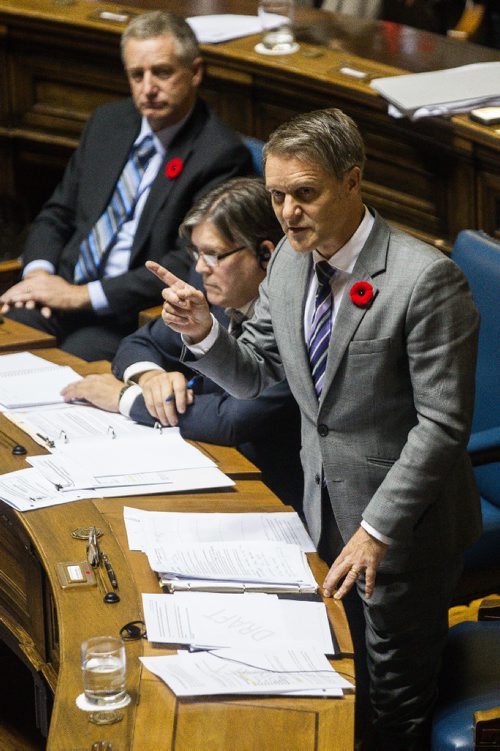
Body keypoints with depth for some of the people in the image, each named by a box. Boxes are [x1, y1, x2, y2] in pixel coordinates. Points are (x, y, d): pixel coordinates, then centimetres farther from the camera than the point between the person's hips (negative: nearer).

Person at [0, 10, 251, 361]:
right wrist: (38, 273, -2)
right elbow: (57, 214, 20)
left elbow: (189, 266, -14)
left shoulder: (221, 155, -8)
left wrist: (83, 295, -16)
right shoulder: (108, 121, 14)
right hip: (62, 291, 6)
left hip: (134, 315, -5)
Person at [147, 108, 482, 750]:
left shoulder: (425, 278, -24)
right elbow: (254, 373, 9)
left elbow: (443, 424, -23)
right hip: (323, 506, 6)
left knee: (398, 697, 9)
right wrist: (201, 332, -12)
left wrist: (377, 529, -25)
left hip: (405, 524, -6)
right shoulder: (290, 259, -1)